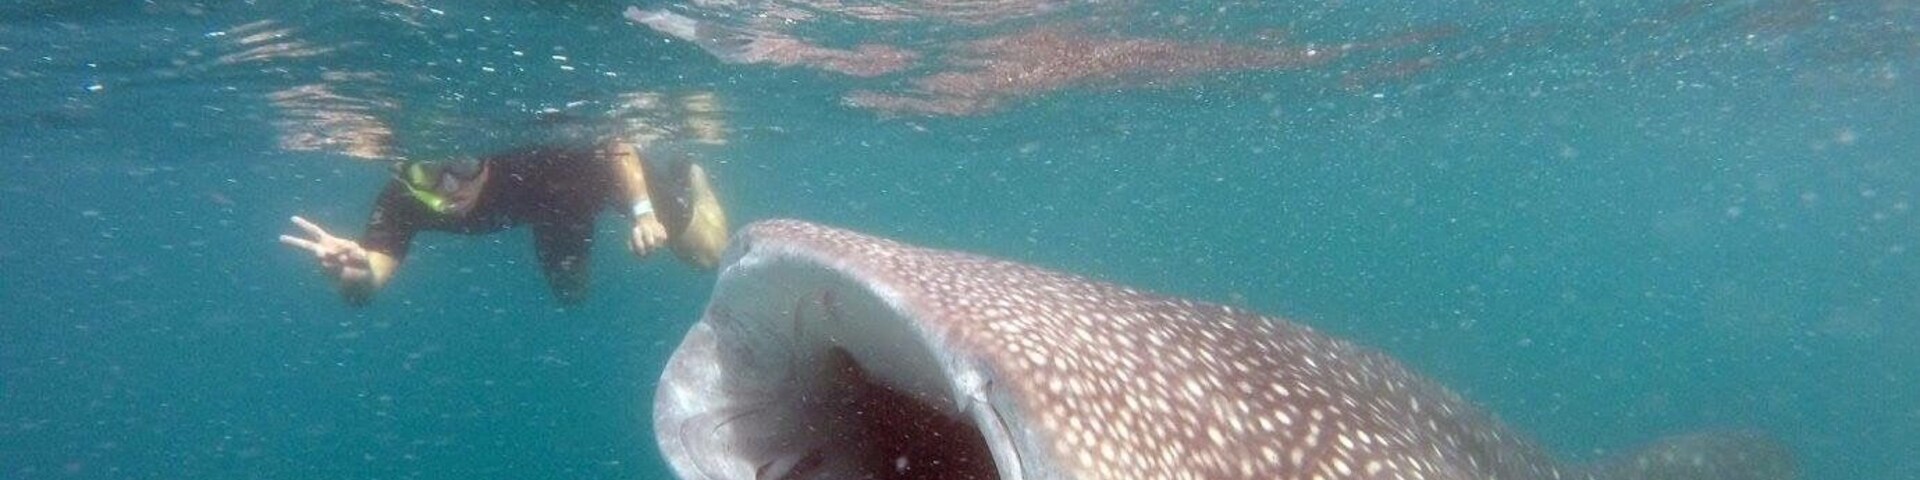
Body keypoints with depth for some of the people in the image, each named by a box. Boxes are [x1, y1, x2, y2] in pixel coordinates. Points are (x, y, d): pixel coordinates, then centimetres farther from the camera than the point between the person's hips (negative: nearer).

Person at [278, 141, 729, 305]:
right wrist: (352, 272, -71)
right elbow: (371, 279, -48)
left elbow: (615, 145, -34)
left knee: (708, 254, 11)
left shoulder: (527, 157, -47)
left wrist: (643, 212, -43)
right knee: (570, 293, 28)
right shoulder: (402, 204, -36)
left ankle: (686, 178, 43)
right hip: (551, 207, 4)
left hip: (590, 167, -4)